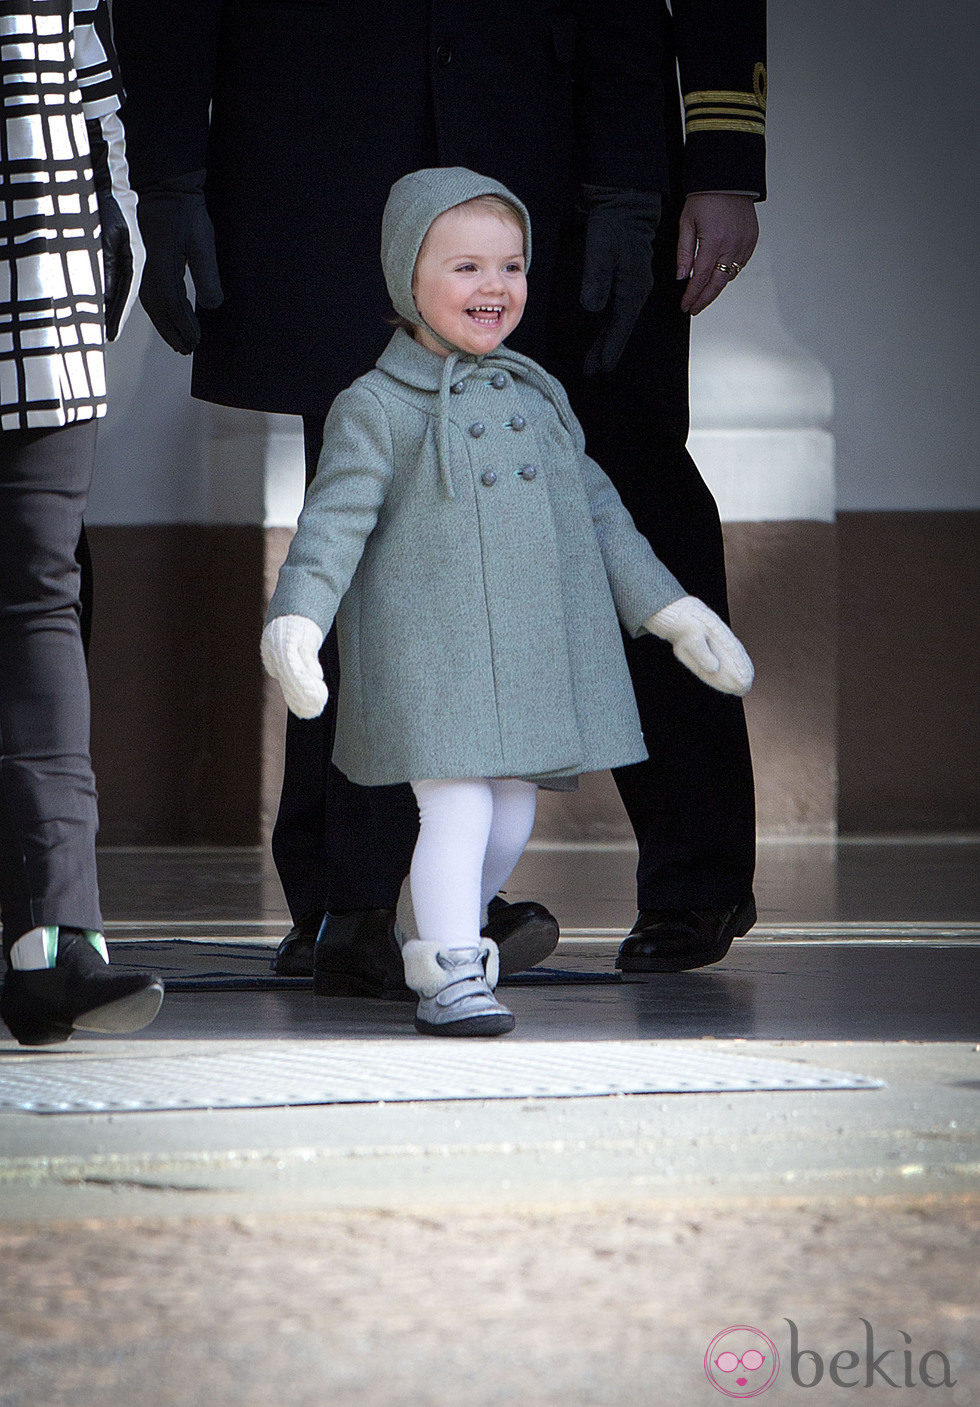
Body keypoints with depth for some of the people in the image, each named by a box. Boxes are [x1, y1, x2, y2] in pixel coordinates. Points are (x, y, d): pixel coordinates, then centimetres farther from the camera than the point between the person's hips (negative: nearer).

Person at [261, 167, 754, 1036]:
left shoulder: (537, 396, 14)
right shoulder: (376, 410, -4)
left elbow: (598, 511, 20)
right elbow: (335, 522, -10)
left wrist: (669, 609, 18)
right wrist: (296, 622, -24)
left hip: (535, 653, 6)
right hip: (430, 650, -6)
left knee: (511, 818, 10)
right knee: (458, 808, -13)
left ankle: (427, 937, 30)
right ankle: (451, 975, -5)